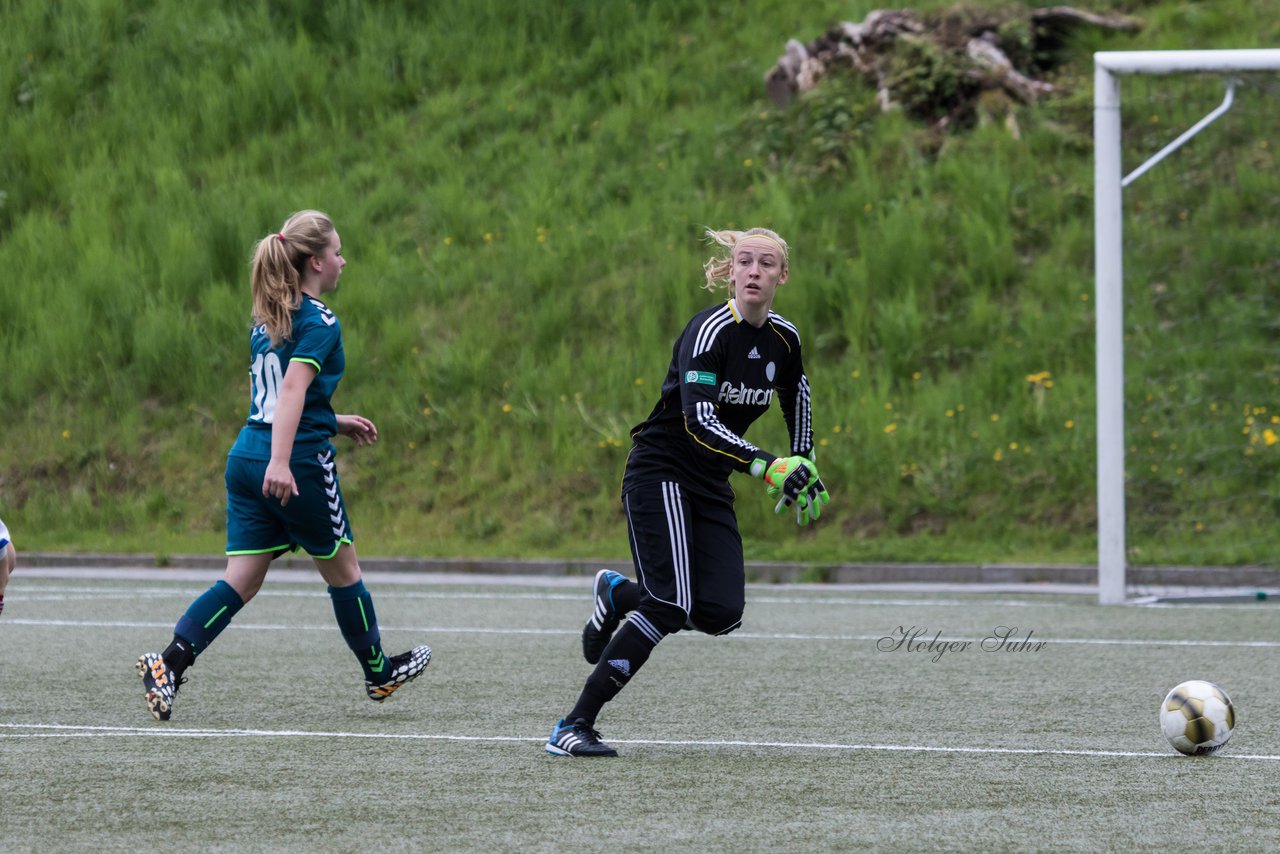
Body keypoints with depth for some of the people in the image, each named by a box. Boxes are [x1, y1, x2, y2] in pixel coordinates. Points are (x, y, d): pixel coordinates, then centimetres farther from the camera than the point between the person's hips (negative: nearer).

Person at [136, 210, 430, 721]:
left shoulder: (266, 321, 14)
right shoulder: (319, 323, -11)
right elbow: (293, 387, -24)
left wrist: (336, 424, 28)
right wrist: (281, 460, -33)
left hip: (246, 456, 7)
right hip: (300, 465, -7)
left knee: (241, 581, 4)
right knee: (342, 569, 13)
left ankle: (168, 665, -14)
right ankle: (379, 673, 30)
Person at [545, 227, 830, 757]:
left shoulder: (783, 338, 2)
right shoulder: (710, 330, -20)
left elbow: (795, 394, 25)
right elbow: (698, 419, -32)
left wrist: (803, 468, 23)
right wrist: (765, 466, -41)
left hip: (710, 485, 7)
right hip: (659, 471, -7)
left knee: (721, 613, -9)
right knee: (670, 604, -21)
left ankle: (617, 594, 21)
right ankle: (575, 726, -17)